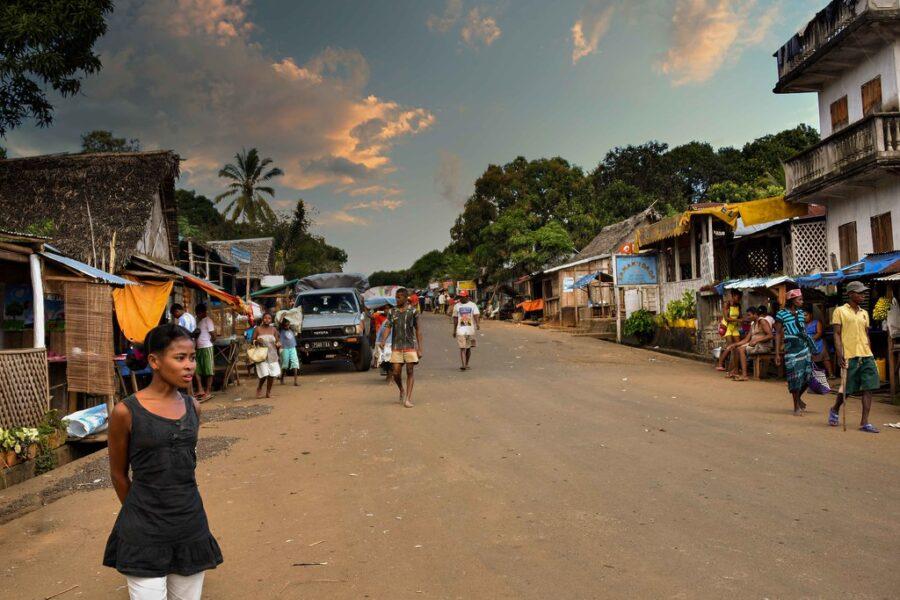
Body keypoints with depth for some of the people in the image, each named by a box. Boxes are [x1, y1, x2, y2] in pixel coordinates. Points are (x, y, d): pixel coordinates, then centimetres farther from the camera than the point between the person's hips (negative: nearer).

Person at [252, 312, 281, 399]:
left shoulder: (273, 330, 7)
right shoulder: (258, 329, 1)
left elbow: (277, 341, 12)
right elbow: (252, 341, 5)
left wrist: (278, 344, -11)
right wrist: (257, 341, -16)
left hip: (272, 355, 3)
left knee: (272, 374, -3)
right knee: (264, 374, -12)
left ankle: (268, 392, 16)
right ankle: (259, 388, 17)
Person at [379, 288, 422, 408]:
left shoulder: (412, 311, 1)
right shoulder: (392, 312, 7)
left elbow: (418, 330, 3)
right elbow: (388, 327, 2)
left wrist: (420, 349, -1)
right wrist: (382, 341, -17)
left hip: (410, 346, -2)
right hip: (396, 346, 2)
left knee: (410, 371, -4)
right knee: (396, 373, 1)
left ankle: (408, 398, -1)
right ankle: (401, 391, 29)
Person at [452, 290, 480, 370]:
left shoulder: (472, 305, 4)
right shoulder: (457, 306, 10)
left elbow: (476, 315, -9)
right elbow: (455, 319, 14)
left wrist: (477, 323, -27)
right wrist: (454, 330, 13)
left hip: (470, 330, 0)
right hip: (461, 330, 0)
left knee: (468, 348, 10)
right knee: (462, 348, -11)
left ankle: (466, 364, 24)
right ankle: (462, 365, -17)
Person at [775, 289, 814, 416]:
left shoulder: (801, 312, 11)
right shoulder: (781, 314, -5)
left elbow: (804, 330, 16)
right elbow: (778, 334, -4)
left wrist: (811, 348, 16)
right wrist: (777, 353, -8)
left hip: (805, 347, 5)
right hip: (791, 349, -5)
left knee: (808, 375, 3)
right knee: (795, 378, -1)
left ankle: (798, 397, 30)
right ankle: (796, 407, 12)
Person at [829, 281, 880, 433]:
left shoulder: (864, 313, 17)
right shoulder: (840, 311, 1)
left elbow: (866, 335, 20)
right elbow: (837, 334, -4)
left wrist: (869, 354, 14)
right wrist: (839, 354, -13)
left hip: (866, 356, 5)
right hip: (849, 356, -5)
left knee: (868, 388, -4)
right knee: (847, 389, 2)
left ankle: (864, 422, -1)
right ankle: (835, 410, 29)